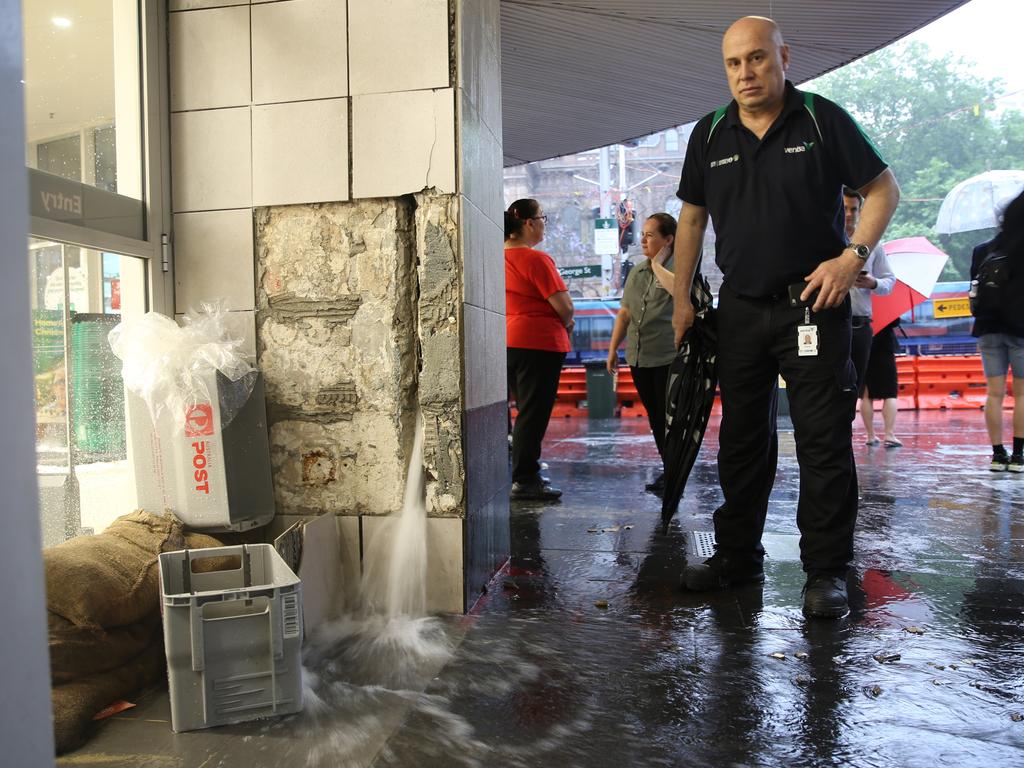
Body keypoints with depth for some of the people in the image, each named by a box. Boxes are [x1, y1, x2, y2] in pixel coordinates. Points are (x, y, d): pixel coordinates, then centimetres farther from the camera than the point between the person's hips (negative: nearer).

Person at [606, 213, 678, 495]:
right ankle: (668, 468, 22)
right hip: (638, 357, 7)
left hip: (668, 358, -7)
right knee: (654, 415, 11)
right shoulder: (636, 272, 15)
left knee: (668, 416, -3)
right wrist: (613, 348, 17)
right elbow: (624, 313, 19)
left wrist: (658, 264, -15)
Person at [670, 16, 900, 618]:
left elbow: (884, 189, 4)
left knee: (825, 442, -4)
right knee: (741, 439, 10)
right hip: (740, 308, 4)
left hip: (813, 303, -3)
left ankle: (827, 570, 7)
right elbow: (692, 217, 15)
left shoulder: (822, 120, -1)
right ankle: (738, 555, 22)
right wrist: (682, 298, 10)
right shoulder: (710, 135, 9)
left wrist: (853, 257, -11)